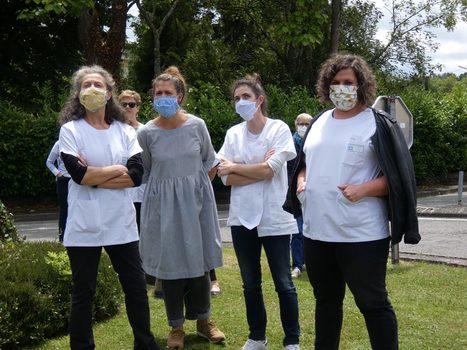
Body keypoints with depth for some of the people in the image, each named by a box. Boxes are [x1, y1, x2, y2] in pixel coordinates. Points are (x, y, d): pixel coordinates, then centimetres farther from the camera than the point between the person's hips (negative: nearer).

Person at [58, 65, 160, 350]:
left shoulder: (125, 131, 5)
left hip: (121, 225, 3)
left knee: (137, 287, 9)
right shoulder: (70, 130, -2)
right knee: (84, 293, 7)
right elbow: (78, 174, -16)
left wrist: (94, 176, -13)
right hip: (84, 226, -2)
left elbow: (137, 176, -8)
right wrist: (117, 169, -7)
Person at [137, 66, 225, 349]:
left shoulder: (197, 125, -7)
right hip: (163, 204, 0)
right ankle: (177, 326, 17)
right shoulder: (147, 133, -7)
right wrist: (163, 188, 10)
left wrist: (195, 183, 11)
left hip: (196, 200, 1)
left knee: (200, 261, 7)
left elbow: (209, 160, 10)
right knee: (170, 265, 4)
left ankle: (203, 320, 23)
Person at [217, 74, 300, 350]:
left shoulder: (279, 129, -6)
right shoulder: (233, 134, 5)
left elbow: (269, 171, -16)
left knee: (283, 284, 2)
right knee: (250, 283, 13)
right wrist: (260, 169, -12)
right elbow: (227, 178, -3)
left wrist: (235, 167, -6)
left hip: (275, 218, -4)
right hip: (243, 218, 4)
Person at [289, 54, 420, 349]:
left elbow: (397, 176, -8)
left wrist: (364, 189, -21)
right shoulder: (319, 122, 14)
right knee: (326, 299, 19)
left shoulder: (378, 124, -5)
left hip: (361, 235, -6)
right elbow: (304, 162, 25)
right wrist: (301, 180, 5)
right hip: (317, 231, 6)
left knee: (372, 303, 2)